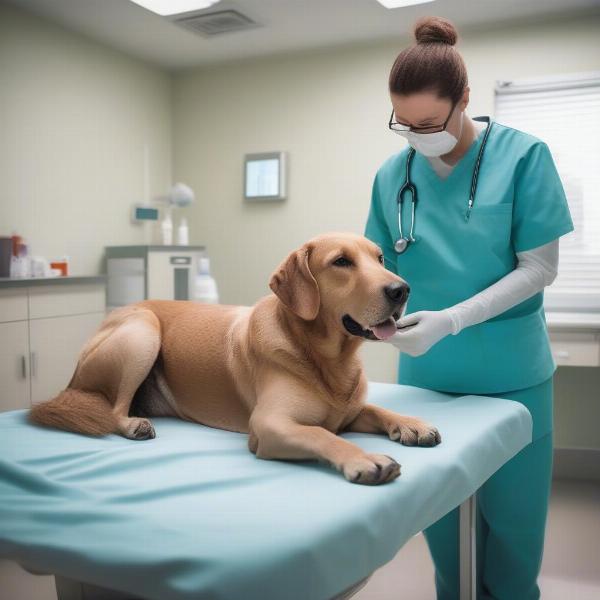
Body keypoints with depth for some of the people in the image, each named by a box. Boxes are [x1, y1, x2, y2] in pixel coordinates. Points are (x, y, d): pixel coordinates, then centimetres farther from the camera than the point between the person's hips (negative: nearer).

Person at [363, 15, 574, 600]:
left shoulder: (522, 155, -9)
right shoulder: (393, 174, 0)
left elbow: (539, 266, -11)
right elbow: (381, 268, 5)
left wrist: (450, 320, -23)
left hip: (510, 377, -2)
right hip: (425, 376, 3)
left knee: (510, 525, 10)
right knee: (439, 524, 13)